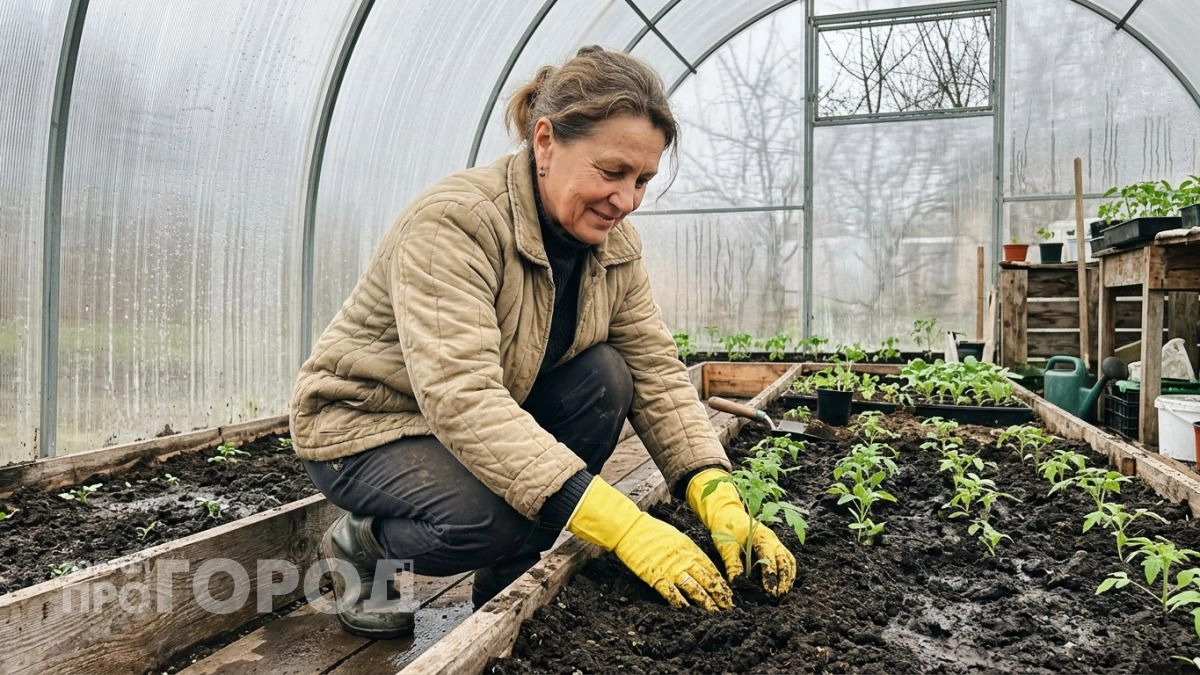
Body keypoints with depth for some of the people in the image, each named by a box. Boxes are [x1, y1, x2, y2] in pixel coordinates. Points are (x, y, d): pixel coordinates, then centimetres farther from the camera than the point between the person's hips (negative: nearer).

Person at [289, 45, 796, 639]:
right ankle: (358, 544, 3)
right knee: (493, 517, -33)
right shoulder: (453, 222, -30)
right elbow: (461, 397, -39)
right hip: (367, 423, -6)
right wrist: (622, 527, -44)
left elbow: (656, 372, -10)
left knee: (604, 377, -18)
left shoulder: (614, 242, -7)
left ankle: (504, 588, -2)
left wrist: (720, 503, -25)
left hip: (501, 419, 7)